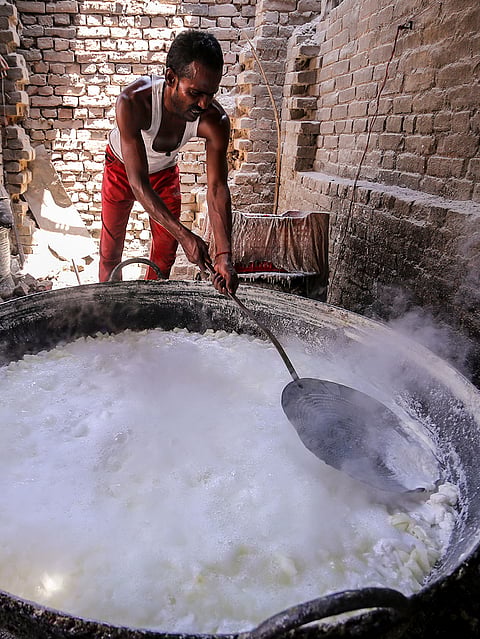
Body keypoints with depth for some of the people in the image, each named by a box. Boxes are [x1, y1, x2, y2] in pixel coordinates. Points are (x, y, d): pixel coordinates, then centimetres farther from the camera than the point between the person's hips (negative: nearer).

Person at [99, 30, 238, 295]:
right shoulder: (132, 102, -41)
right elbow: (138, 182, -42)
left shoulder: (215, 121, -33)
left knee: (166, 249, 4)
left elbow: (217, 187, -34)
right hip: (122, 168, -2)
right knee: (111, 248, 5)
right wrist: (184, 235, -51)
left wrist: (224, 254, -45)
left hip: (165, 171, 2)